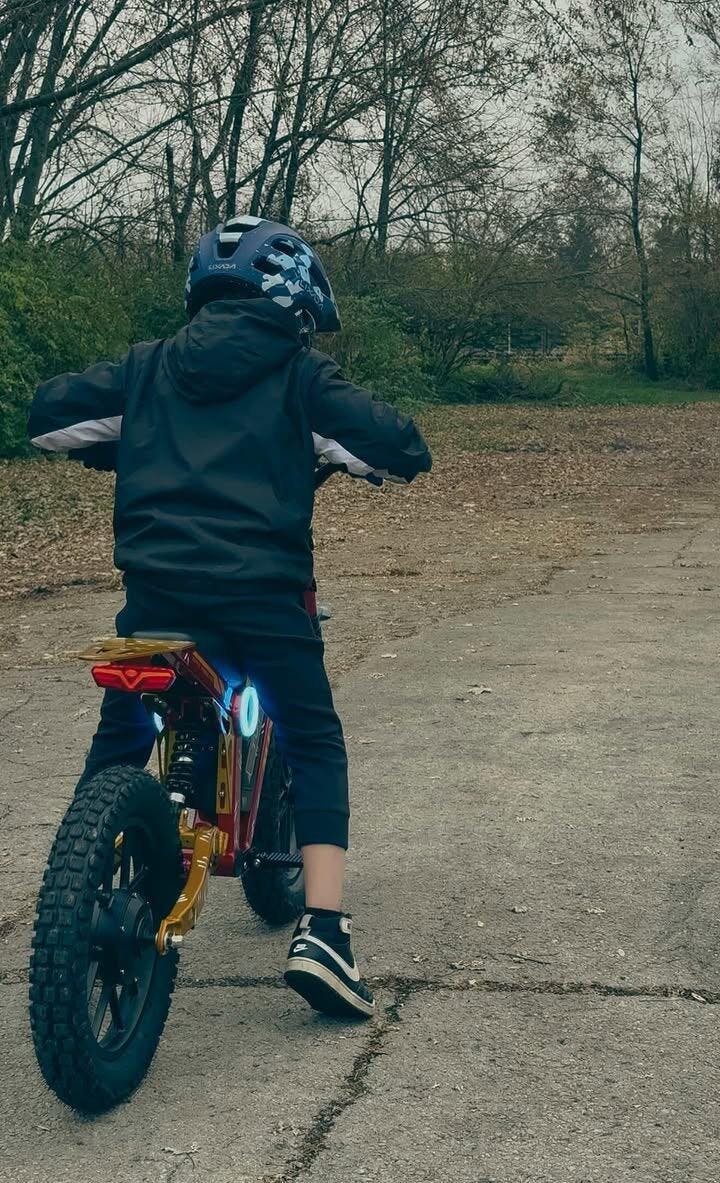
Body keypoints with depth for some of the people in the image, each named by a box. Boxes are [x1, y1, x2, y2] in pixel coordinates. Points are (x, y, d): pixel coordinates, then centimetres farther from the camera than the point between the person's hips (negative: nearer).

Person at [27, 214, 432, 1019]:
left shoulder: (150, 365, 15)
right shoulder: (300, 374, 5)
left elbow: (48, 414, 14)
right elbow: (398, 448, -4)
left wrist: (125, 452, 30)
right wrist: (356, 452, 19)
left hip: (155, 583, 3)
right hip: (259, 587, -3)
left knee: (117, 745, 20)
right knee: (315, 747, 8)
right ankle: (322, 931, -6)